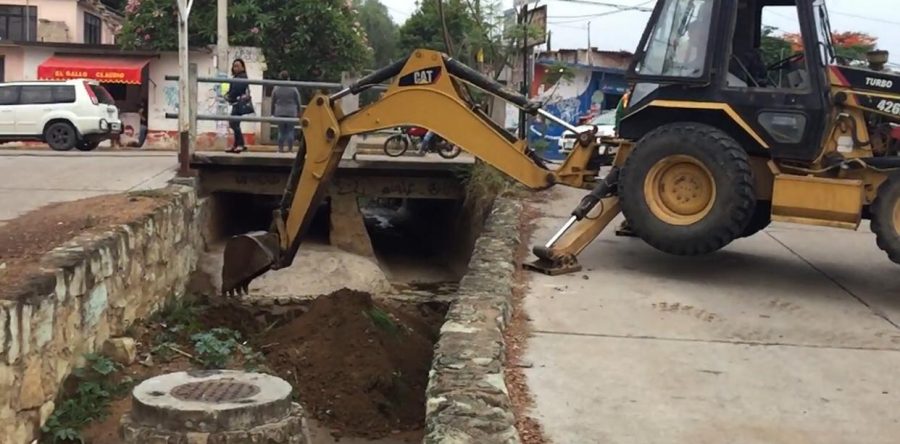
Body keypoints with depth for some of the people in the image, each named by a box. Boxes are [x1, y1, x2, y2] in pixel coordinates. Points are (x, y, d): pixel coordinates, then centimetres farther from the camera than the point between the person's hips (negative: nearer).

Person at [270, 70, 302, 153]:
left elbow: (273, 102, 6)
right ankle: (290, 148, 3)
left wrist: (273, 112, 16)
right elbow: (298, 102, 1)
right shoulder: (293, 89, -5)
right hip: (291, 112, -2)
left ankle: (280, 148, 4)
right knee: (290, 131, 3)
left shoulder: (276, 89, 0)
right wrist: (298, 111, 14)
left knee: (281, 131, 7)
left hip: (280, 113, 2)